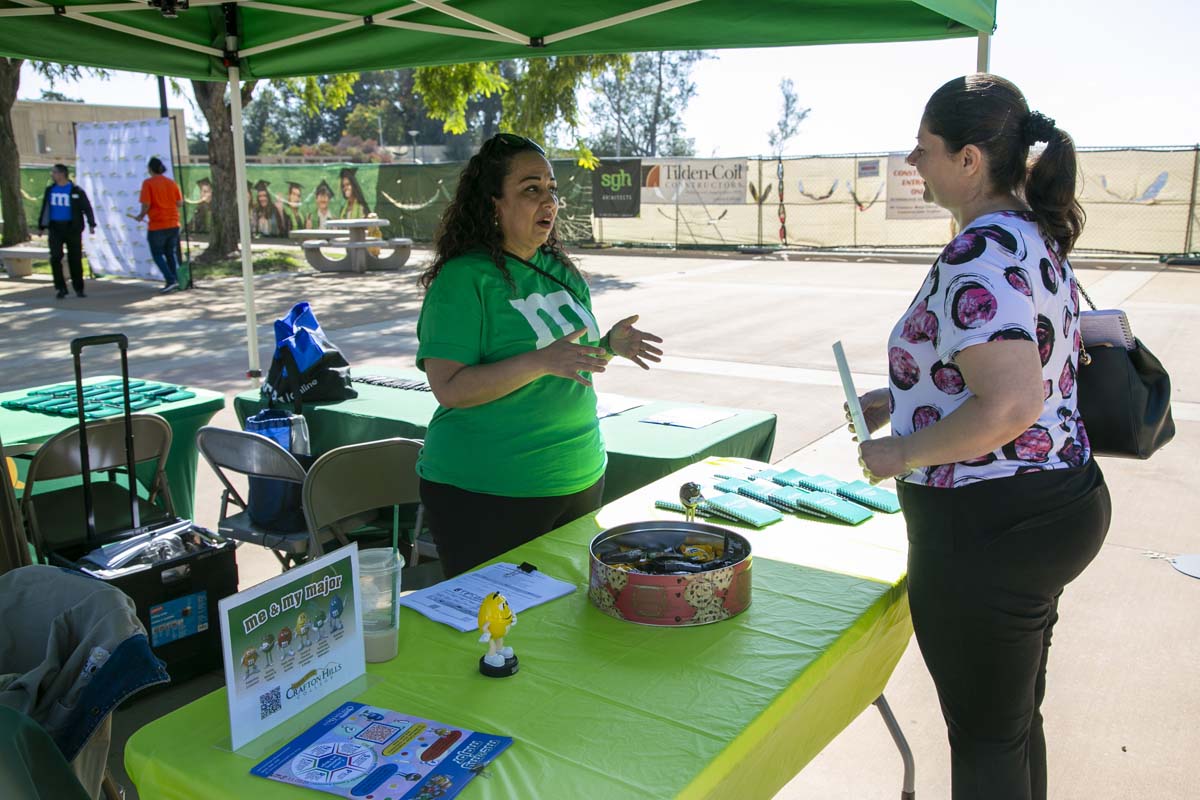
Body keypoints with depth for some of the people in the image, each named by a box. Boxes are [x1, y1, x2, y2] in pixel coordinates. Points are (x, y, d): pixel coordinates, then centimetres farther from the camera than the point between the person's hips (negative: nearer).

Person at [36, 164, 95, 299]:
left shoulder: (76, 191, -1)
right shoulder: (50, 190, 10)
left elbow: (87, 208, -3)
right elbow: (45, 209, 16)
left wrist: (91, 224, -15)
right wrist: (41, 226, 15)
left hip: (72, 228, -3)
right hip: (55, 228, 3)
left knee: (75, 259, 2)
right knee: (55, 257, -9)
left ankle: (79, 289, 12)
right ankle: (61, 288, -3)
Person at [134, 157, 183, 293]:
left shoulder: (148, 183, -9)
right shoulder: (172, 183, 5)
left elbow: (146, 205, -14)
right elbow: (180, 203, 6)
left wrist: (141, 216, 4)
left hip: (157, 226, -5)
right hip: (173, 224, 5)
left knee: (157, 254, 5)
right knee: (171, 254, 15)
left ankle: (171, 280, -8)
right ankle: (175, 282, 13)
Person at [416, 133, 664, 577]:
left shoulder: (562, 271, 8)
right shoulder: (464, 278, -14)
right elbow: (450, 389, -21)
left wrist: (609, 345, -3)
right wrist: (542, 361, -29)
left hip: (580, 479, 7)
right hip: (487, 494, -7)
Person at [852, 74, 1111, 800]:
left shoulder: (978, 258, -23)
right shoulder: (1036, 238, 9)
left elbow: (1010, 406, -32)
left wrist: (902, 454, -17)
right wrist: (901, 398, 14)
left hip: (988, 527, -10)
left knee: (984, 737, 9)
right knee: (1018, 716, 25)